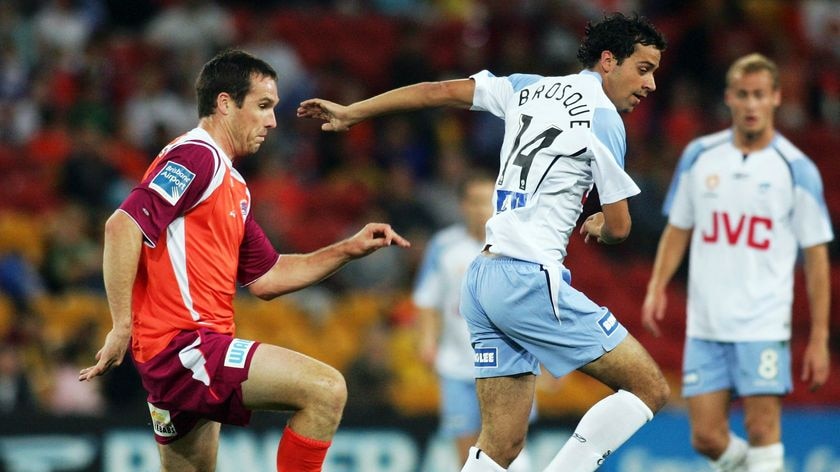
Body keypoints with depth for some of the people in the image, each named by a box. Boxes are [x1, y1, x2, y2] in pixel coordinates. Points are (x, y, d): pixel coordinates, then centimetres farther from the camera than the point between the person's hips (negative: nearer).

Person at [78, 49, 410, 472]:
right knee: (326, 389, -18)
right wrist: (122, 326, -22)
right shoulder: (196, 156, -9)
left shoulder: (232, 185, 23)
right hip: (183, 345, -11)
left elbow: (265, 278, 24)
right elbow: (123, 226, -21)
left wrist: (349, 249, 17)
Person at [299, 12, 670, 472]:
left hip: (483, 277, 8)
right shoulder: (603, 119, -5)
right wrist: (597, 227, 23)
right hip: (531, 278, -8)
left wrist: (350, 112, 27)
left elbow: (439, 90, 17)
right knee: (650, 387, -4)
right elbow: (618, 227, -2)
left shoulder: (530, 90, 15)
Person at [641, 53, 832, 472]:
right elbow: (678, 229, 17)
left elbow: (816, 256, 0)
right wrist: (657, 287, 2)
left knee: (762, 430, -9)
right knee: (707, 438, 1)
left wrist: (819, 339, -3)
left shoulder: (797, 169, -2)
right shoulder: (699, 156, 7)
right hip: (705, 325, 3)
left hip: (764, 327, -3)